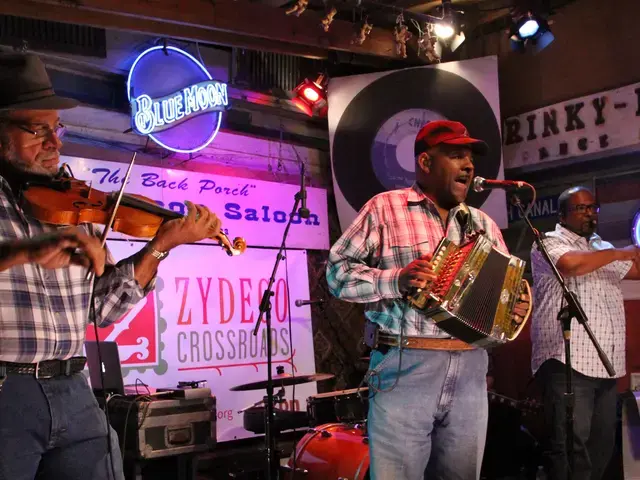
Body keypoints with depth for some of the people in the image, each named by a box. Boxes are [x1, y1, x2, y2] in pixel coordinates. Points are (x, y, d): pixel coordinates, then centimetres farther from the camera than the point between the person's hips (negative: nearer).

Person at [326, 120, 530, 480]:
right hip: (404, 369, -5)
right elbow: (338, 270, -3)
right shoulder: (385, 208, 0)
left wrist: (515, 307, -1)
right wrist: (395, 280, -19)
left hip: (470, 372, 5)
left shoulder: (482, 224, 17)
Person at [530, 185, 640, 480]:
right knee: (571, 447, -11)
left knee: (602, 445, 13)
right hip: (567, 362, -8)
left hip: (606, 365, 8)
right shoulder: (549, 242, -1)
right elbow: (570, 264, -22)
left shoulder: (601, 247, 23)